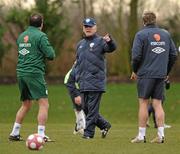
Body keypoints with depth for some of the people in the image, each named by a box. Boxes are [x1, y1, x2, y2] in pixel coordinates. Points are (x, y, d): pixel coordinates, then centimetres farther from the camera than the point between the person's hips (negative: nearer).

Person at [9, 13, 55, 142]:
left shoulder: (21, 36, 15)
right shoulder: (40, 36, -8)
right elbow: (51, 55, -12)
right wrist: (50, 49, 10)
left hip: (21, 73, 8)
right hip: (34, 72, -7)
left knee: (26, 104, 19)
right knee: (44, 104, -5)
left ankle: (15, 133, 18)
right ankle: (41, 135, -14)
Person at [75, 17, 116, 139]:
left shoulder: (100, 41, -2)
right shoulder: (81, 44, 19)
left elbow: (112, 48, -21)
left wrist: (109, 41, -43)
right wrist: (78, 77, 15)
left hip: (96, 82, -7)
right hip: (83, 83, 7)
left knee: (92, 108, -6)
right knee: (86, 108, 9)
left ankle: (89, 132, -2)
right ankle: (104, 125, 22)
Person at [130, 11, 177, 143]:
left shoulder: (141, 35, -5)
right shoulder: (166, 34, 9)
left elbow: (136, 56, -12)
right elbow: (174, 55, 10)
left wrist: (135, 71, 4)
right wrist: (166, 71, 19)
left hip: (146, 74, -4)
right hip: (161, 75, 4)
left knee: (143, 103, 1)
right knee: (158, 104, 6)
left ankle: (141, 135, 1)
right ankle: (161, 135, 0)